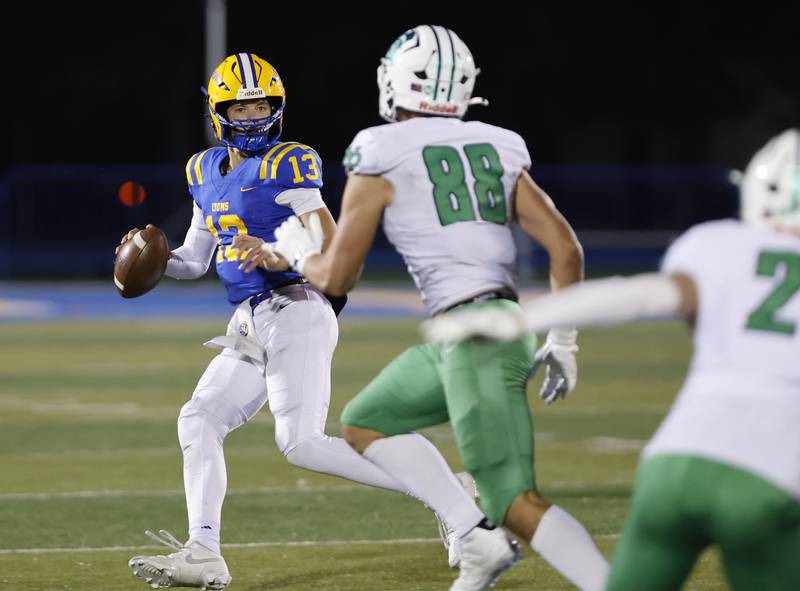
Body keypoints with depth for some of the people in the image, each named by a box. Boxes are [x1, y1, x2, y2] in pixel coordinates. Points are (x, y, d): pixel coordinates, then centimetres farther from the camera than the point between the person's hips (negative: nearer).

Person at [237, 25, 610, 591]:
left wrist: (297, 250, 25)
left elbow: (336, 277, 3)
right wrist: (562, 341, 19)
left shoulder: (381, 160, -2)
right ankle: (477, 538, 12)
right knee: (365, 423, 23)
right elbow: (566, 248, 9)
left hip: (473, 335, -8)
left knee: (517, 502, -11)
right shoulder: (495, 151, 14)